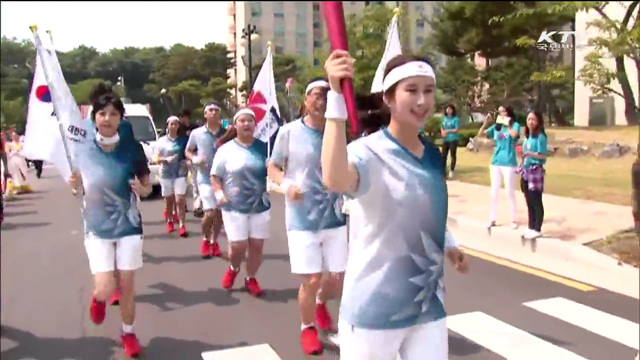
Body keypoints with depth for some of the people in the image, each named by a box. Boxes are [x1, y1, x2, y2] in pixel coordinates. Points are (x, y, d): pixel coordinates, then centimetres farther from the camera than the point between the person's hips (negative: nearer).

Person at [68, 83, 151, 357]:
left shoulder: (133, 149, -7)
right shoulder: (83, 149, -5)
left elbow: (147, 187, 2)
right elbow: (79, 186, 10)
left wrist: (141, 188, -21)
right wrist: (74, 183, -13)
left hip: (128, 226, 0)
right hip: (97, 228, 0)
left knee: (126, 286, 7)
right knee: (105, 289, -5)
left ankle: (128, 333, 31)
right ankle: (98, 298, 34)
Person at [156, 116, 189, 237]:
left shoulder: (183, 140, 5)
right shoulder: (161, 141, 4)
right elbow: (157, 158, 3)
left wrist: (186, 160, -8)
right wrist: (166, 159, -16)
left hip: (180, 173, -1)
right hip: (166, 173, 1)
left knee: (179, 200, -10)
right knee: (169, 200, 10)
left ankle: (182, 226, -12)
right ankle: (170, 222, 29)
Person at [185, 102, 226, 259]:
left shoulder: (226, 133, 0)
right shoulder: (196, 133, 0)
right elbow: (187, 151, 12)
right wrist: (194, 159, -8)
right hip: (205, 178, -2)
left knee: (220, 213, 8)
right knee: (210, 213, -12)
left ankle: (214, 242, 29)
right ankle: (205, 240, 16)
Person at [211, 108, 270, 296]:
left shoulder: (263, 147, 3)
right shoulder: (226, 149, 0)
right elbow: (215, 176, 4)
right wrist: (219, 194, -12)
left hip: (260, 205, 2)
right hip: (234, 206, -2)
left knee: (257, 245, 4)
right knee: (238, 245, -5)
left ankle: (251, 279, 25)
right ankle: (233, 268, 28)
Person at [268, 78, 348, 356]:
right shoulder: (289, 131, -5)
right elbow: (273, 167, 3)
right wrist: (286, 185, -17)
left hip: (334, 217, 3)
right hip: (302, 220, -3)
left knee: (339, 279, 9)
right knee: (311, 280, -2)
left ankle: (321, 303, 46)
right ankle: (308, 328, 28)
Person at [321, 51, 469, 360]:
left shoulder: (434, 156, 5)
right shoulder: (368, 152, -17)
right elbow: (334, 179, -42)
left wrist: (448, 245, 7)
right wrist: (337, 95, -43)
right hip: (373, 309, -6)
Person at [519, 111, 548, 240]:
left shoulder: (540, 136, -10)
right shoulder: (527, 136, 12)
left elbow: (543, 155, -14)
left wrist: (529, 153, -25)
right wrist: (522, 167, 11)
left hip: (535, 171, -8)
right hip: (526, 171, 8)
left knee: (536, 202, -1)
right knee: (529, 201, 13)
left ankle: (537, 230, 6)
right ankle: (531, 227, 22)